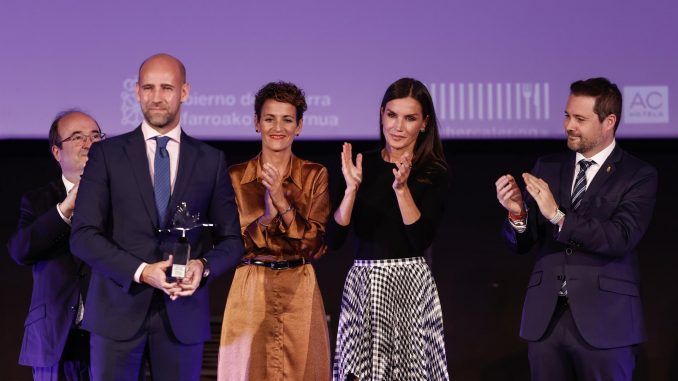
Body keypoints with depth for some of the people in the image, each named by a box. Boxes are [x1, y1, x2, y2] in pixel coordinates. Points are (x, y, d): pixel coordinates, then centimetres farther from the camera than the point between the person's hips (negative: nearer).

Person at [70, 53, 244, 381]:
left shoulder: (211, 160, 9)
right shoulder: (107, 154, 4)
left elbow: (231, 240, 10)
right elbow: (83, 236, -3)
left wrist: (204, 265, -12)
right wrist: (141, 271, -15)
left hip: (183, 314, 1)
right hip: (118, 311, -1)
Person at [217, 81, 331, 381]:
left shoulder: (315, 176, 3)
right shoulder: (236, 177, 4)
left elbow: (317, 245, -5)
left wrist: (283, 203, -18)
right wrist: (266, 215, -18)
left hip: (299, 292, 0)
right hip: (250, 290, 0)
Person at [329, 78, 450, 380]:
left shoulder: (433, 173, 1)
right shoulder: (363, 165, 5)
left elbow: (421, 239, -11)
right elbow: (334, 238, -2)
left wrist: (402, 188, -19)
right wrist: (352, 188, -14)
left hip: (410, 284, -2)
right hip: (363, 283, 2)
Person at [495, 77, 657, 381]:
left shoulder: (639, 176, -2)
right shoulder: (547, 168, 11)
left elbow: (621, 238, -17)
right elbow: (520, 245, 8)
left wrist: (559, 216, -23)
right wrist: (517, 213, -13)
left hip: (603, 321, -4)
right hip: (545, 319, 4)